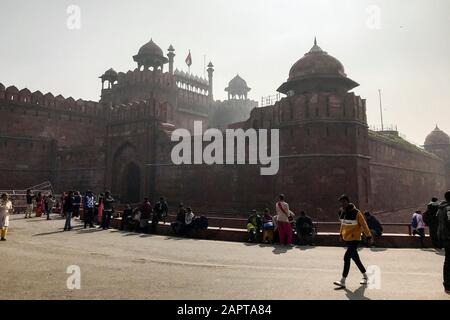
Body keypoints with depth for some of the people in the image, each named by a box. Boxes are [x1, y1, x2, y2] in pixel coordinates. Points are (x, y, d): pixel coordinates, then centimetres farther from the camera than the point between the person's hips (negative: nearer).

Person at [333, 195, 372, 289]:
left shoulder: (356, 212, -17)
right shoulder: (341, 212, 2)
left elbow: (363, 224, -11)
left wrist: (369, 236, -7)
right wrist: (341, 234, 20)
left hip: (355, 239, -7)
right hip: (346, 239, 7)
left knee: (347, 258, -13)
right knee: (356, 258, 17)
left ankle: (342, 281, -9)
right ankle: (365, 276, 35)